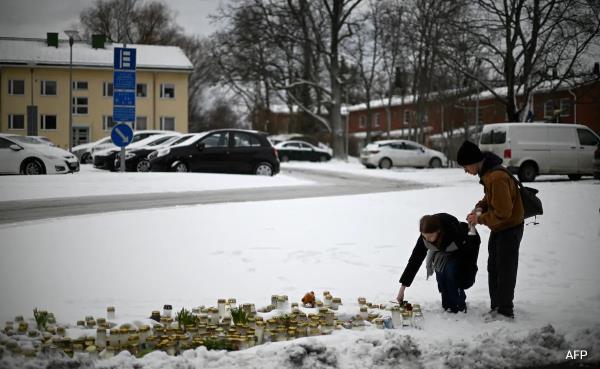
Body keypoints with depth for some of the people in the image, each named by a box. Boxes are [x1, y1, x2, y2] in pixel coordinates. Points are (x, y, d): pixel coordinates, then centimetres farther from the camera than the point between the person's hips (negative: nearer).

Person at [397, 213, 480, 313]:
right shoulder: (425, 237, -27)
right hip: (442, 253, 4)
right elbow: (414, 260, -22)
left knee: (451, 271, -27)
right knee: (440, 271, -21)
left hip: (461, 252, -4)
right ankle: (448, 305, -2)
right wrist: (402, 289, -23)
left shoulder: (454, 231, -41)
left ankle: (459, 305, -8)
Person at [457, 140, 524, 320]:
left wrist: (480, 219, -18)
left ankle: (505, 311, 7)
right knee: (493, 268, 15)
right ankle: (496, 307, 25)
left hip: (510, 229, -10)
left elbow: (503, 211, -29)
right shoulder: (487, 173, 3)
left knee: (505, 270, -2)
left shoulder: (497, 177, -29)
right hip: (498, 228, 10)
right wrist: (480, 207, 0)